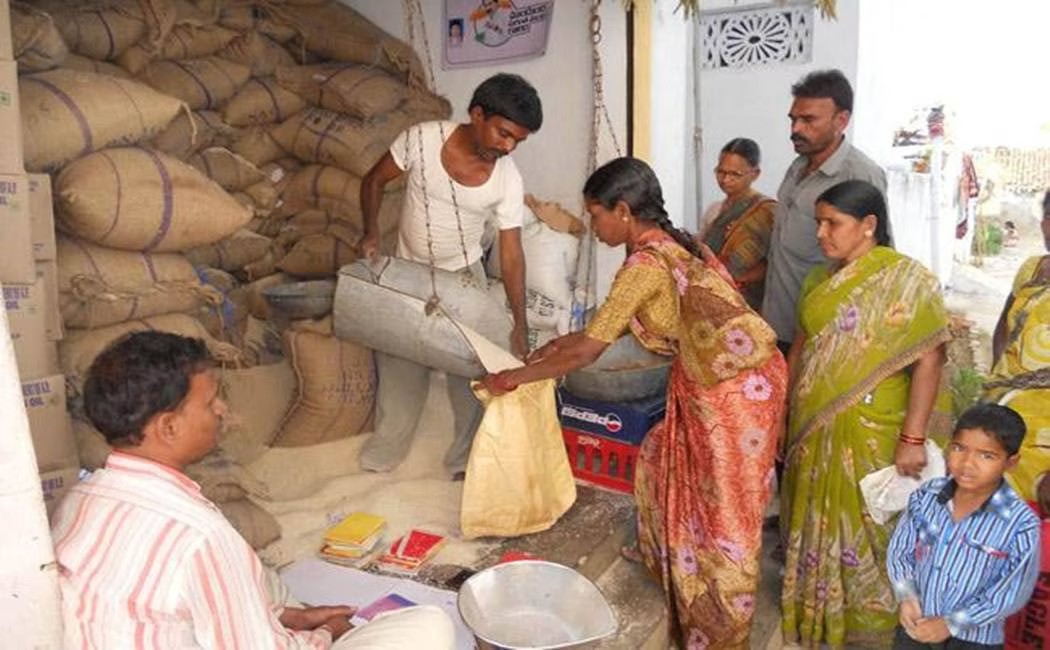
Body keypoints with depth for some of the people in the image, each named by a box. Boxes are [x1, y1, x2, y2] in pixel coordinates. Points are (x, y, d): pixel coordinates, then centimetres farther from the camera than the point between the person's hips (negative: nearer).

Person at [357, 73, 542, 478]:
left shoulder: (508, 181, -20)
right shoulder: (421, 139, -23)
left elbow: (511, 254, -17)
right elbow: (374, 181, -7)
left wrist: (519, 326, -21)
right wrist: (371, 232, -23)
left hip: (463, 275, 0)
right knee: (399, 362, 11)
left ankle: (467, 458, 23)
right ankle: (387, 449, 32)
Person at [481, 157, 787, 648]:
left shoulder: (645, 265, -22)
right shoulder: (669, 243, 7)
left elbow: (585, 354, -18)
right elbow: (622, 321, 19)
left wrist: (512, 378, -6)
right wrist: (565, 341, 17)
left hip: (735, 388, -9)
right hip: (717, 379, 9)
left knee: (725, 507, 5)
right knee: (668, 462, 24)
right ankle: (671, 560, 46)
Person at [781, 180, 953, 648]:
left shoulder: (907, 280, -12)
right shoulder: (820, 280, 8)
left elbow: (927, 361, -16)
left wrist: (912, 439, -20)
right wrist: (780, 414, 14)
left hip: (871, 437, -6)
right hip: (812, 430, 6)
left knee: (863, 530, 7)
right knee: (815, 523, 18)